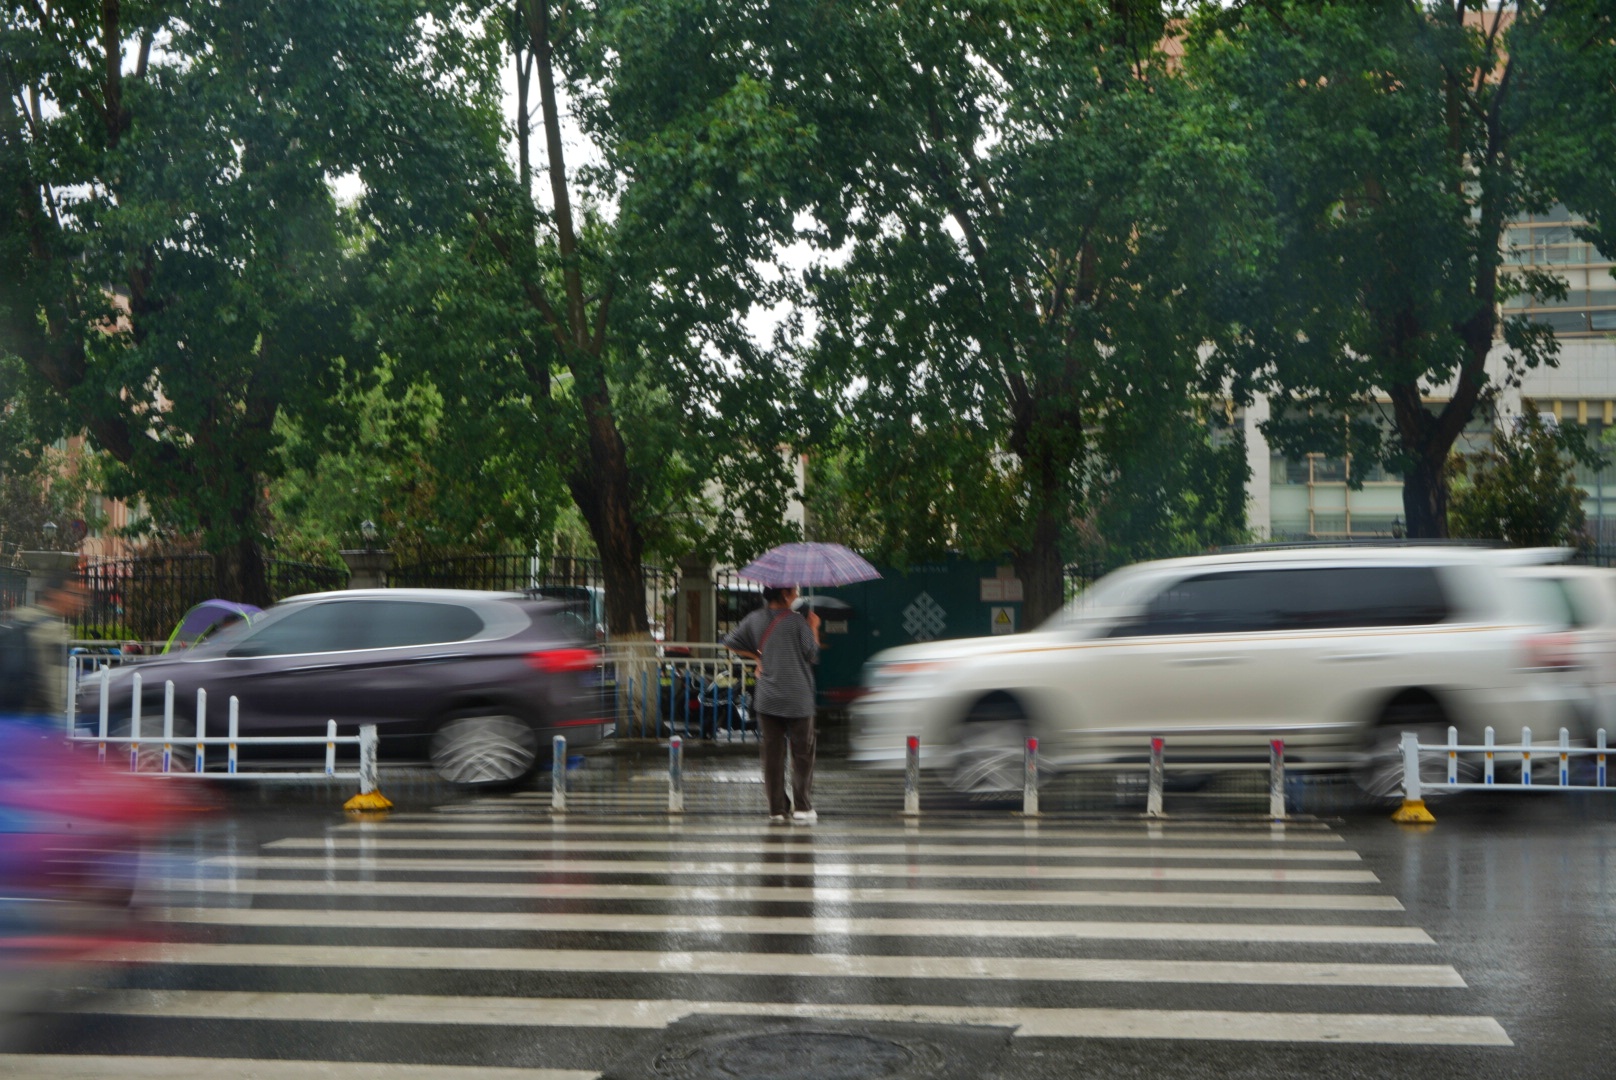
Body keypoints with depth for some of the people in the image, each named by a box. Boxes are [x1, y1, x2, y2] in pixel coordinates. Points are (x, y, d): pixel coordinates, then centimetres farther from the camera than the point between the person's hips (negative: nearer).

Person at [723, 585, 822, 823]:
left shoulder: (755, 619, 4)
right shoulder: (797, 621, -10)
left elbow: (731, 643, 11)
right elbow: (812, 655, -5)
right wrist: (814, 629, 7)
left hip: (767, 698, 4)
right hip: (798, 699, -4)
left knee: (772, 754, 7)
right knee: (802, 753, 5)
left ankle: (777, 809, 7)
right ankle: (803, 807, 1)